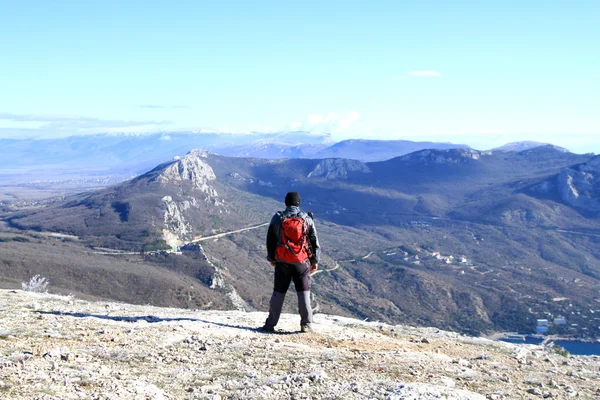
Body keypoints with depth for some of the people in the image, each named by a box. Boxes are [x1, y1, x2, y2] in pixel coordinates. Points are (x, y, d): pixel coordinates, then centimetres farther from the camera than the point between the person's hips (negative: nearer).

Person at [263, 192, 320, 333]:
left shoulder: (277, 218, 0)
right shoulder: (307, 219, -2)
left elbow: (270, 240, 8)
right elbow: (315, 242, 2)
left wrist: (271, 258, 21)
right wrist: (315, 261, 12)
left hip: (282, 262, 1)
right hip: (302, 262, -1)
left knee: (278, 292, 8)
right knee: (304, 292, 6)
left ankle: (270, 324, 11)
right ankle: (306, 324, 6)